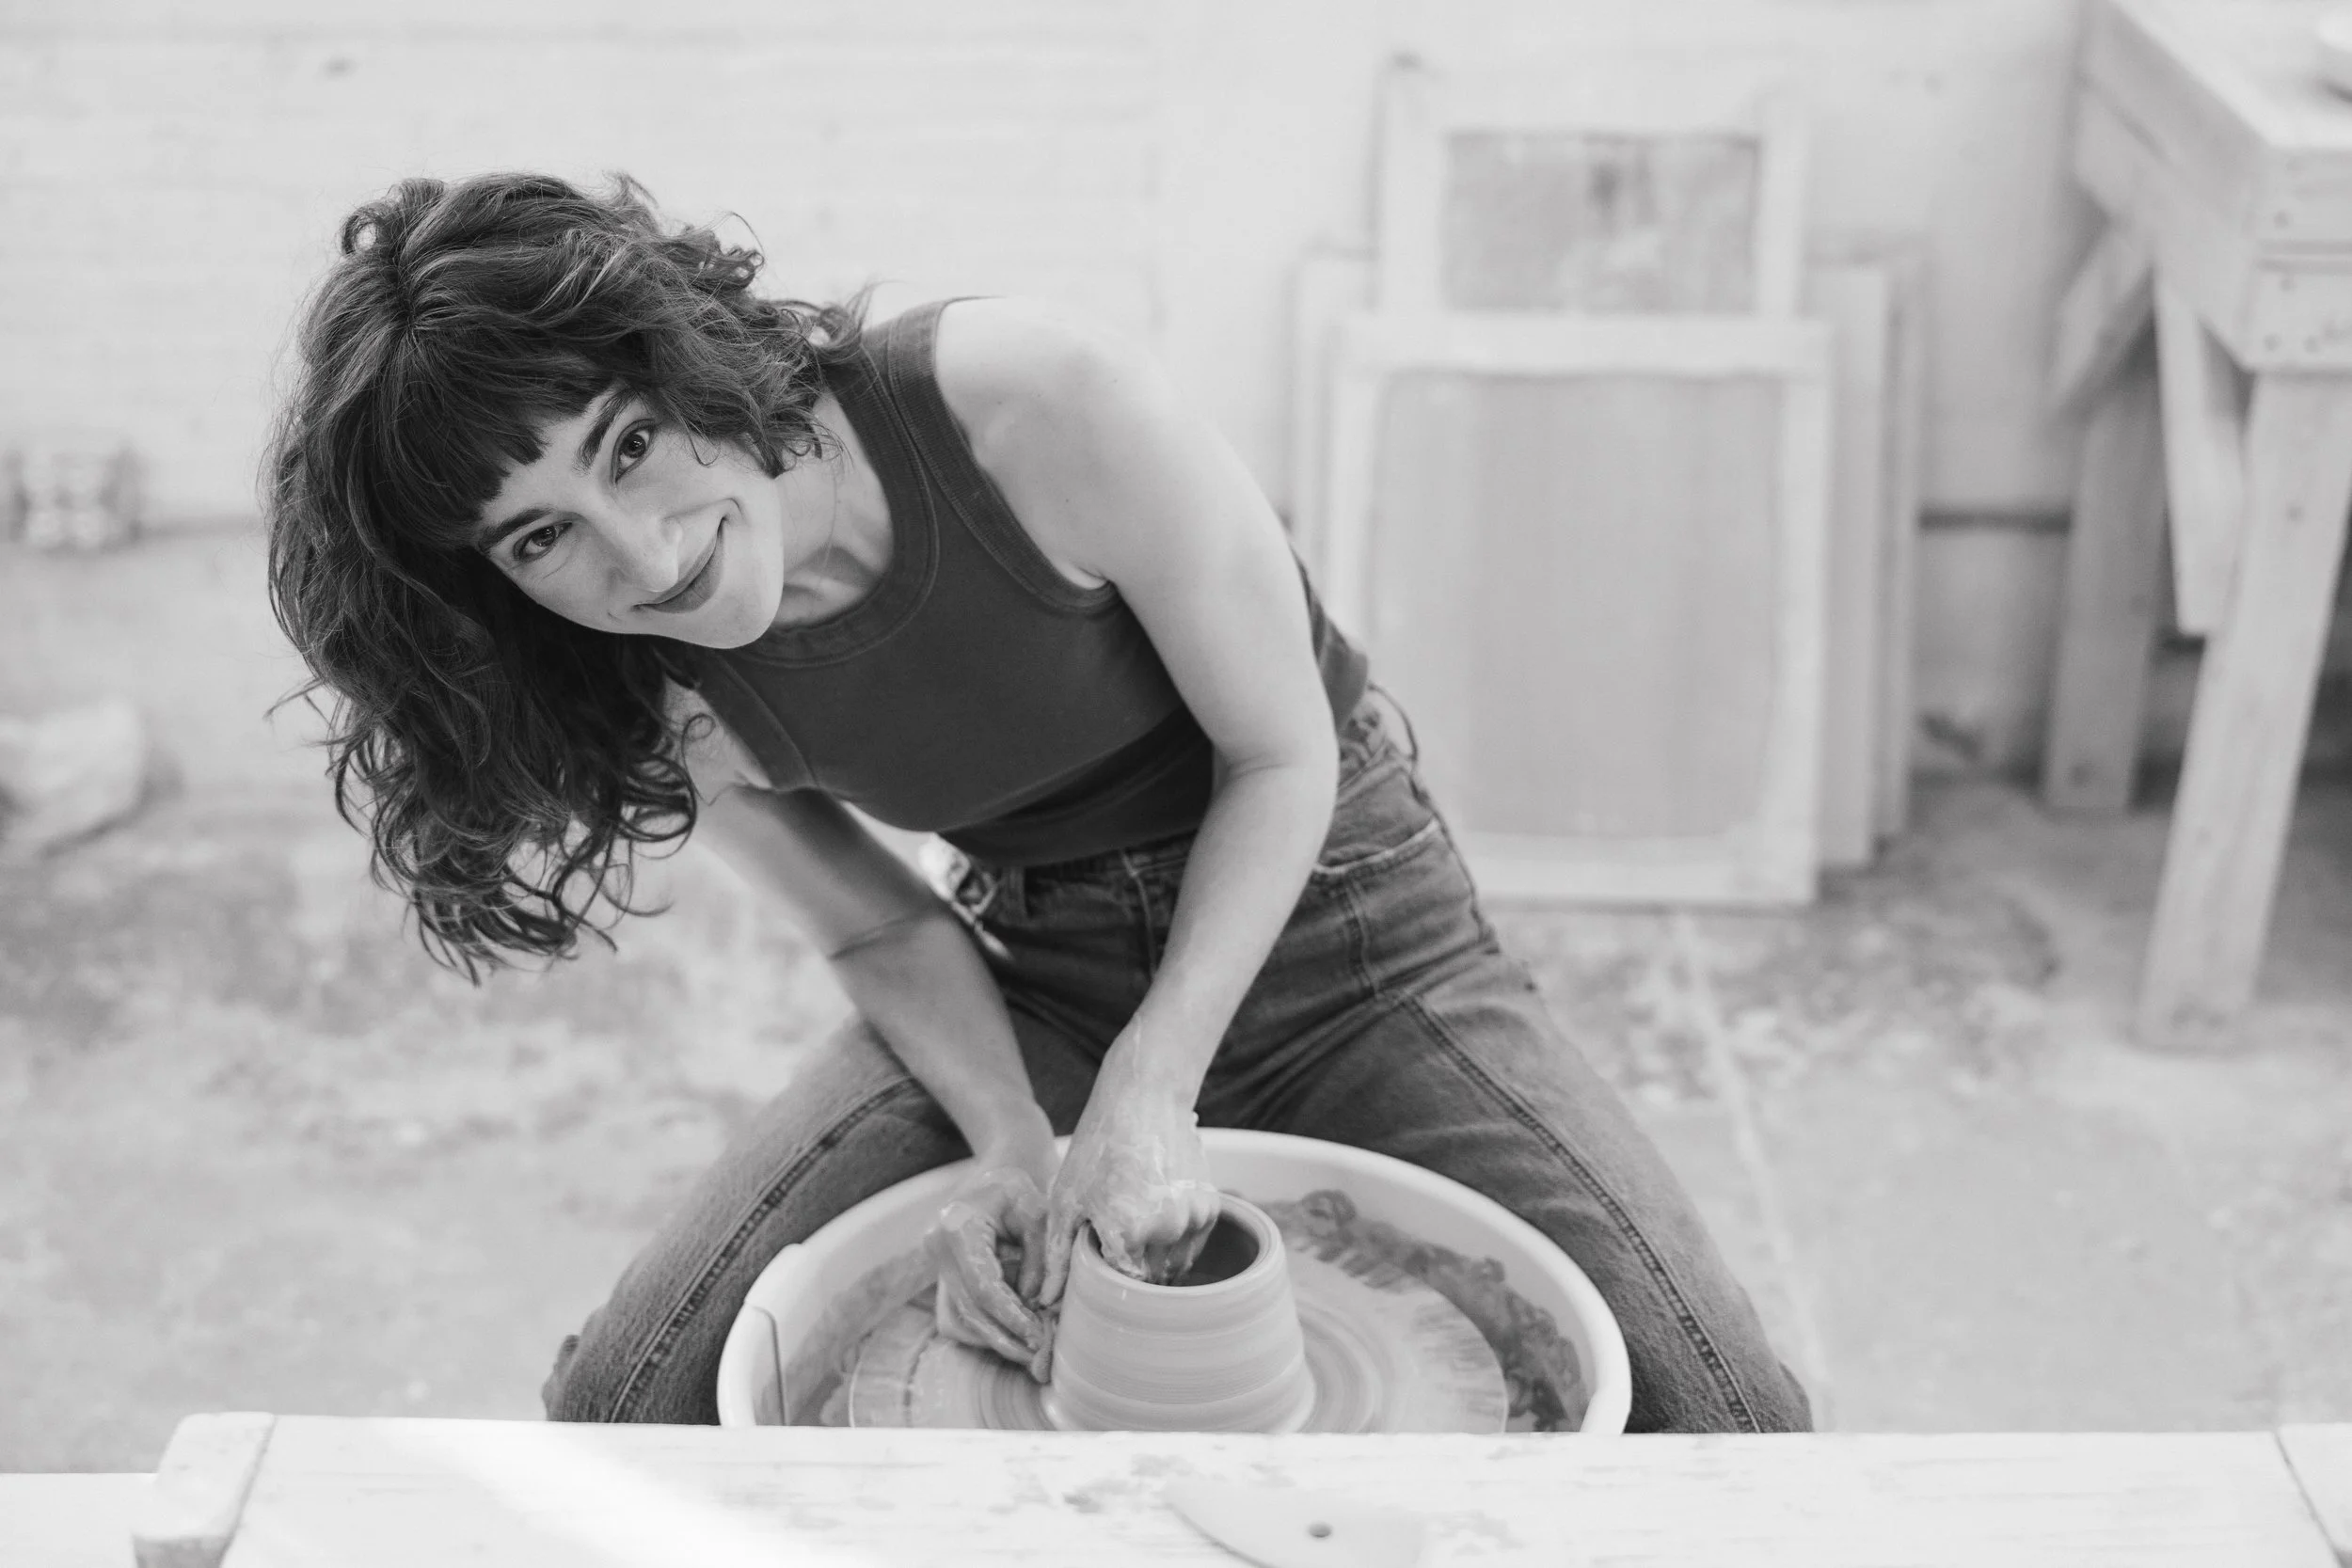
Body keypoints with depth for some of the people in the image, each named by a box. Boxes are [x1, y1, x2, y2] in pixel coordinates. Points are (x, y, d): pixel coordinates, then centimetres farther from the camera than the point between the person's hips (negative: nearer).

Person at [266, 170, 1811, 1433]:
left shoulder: (1040, 403, -29)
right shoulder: (662, 694, -15)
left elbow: (1282, 755, -17)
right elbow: (885, 930, 1)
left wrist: (1149, 1087, -24)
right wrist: (1011, 1138, -18)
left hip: (1333, 913, -2)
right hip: (1034, 978, 3)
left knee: (1720, 1419, -18)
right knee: (625, 1407, -13)